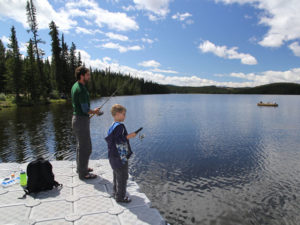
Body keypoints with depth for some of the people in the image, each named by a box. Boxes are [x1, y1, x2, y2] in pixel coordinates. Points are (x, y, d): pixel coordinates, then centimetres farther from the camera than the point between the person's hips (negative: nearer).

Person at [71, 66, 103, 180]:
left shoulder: (75, 86, 10)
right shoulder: (81, 89, -21)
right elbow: (85, 109, -22)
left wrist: (92, 111, 14)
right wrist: (95, 111, -3)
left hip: (76, 118, 11)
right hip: (82, 120, -11)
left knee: (80, 145, 21)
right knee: (85, 148, -1)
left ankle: (81, 167, 35)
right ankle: (83, 173, 9)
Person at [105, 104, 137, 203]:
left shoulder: (113, 126, 9)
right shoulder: (119, 126, -21)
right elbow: (117, 140, -25)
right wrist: (128, 136, -19)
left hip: (114, 156, 10)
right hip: (120, 156, -10)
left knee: (117, 175, 22)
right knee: (122, 176, 1)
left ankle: (116, 192, 35)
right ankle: (120, 197, 12)